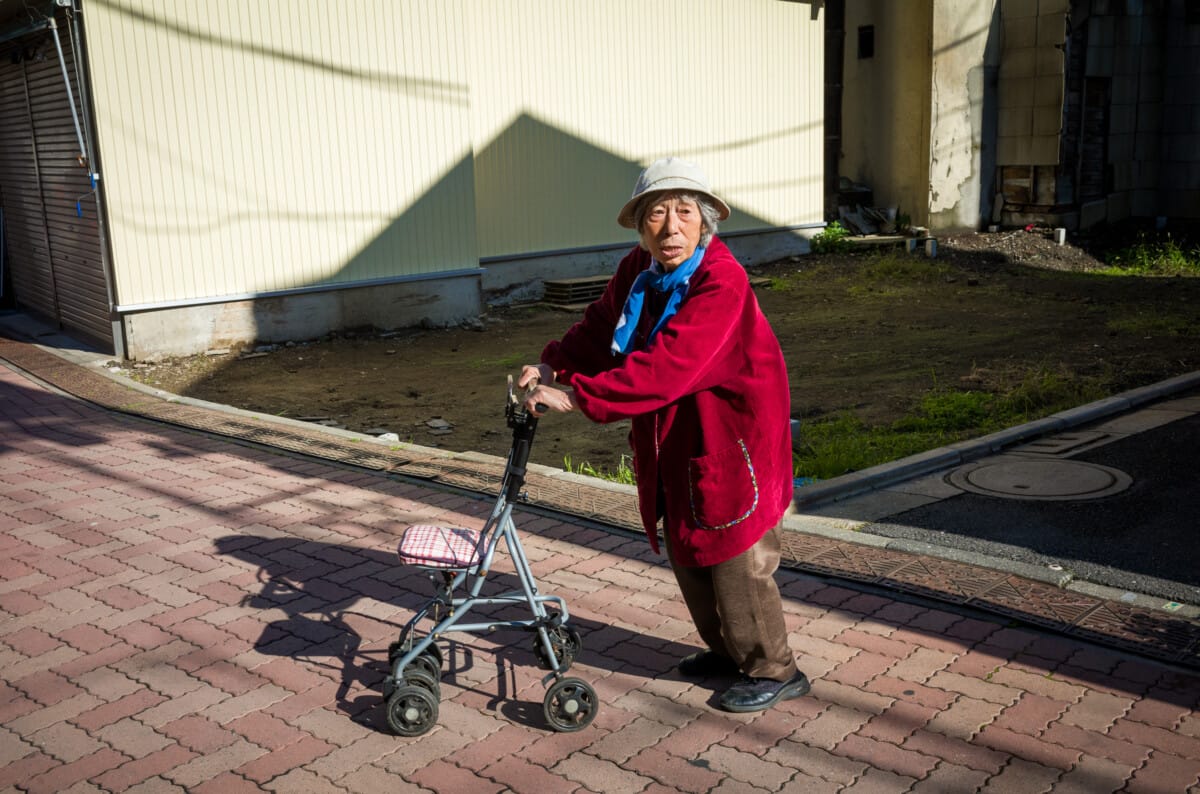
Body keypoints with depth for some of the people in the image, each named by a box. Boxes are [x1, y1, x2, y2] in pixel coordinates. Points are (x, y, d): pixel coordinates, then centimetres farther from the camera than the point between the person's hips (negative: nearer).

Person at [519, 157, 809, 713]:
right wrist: (553, 365, -6)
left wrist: (576, 397, -36)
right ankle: (727, 650, 39)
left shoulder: (722, 283, -27)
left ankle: (774, 671, 20)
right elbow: (601, 326, 11)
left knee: (736, 561, 0)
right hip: (672, 438, 8)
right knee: (687, 553, 19)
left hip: (731, 439, -8)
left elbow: (664, 368, -35)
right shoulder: (638, 270, -1)